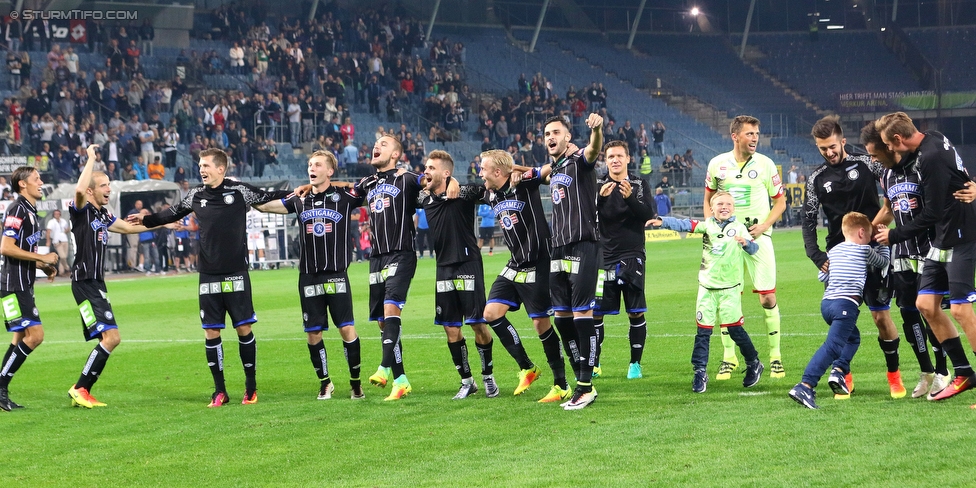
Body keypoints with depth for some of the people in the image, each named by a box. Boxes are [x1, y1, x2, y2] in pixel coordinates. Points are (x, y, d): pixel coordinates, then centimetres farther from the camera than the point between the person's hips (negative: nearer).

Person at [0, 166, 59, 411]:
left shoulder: (30, 211, 18)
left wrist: (45, 266, 13)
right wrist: (42, 258, -17)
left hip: (23, 285, 10)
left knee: (21, 339, 11)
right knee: (35, 335, -15)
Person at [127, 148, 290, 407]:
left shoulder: (239, 191, -4)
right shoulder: (196, 196, 7)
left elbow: (268, 198, 7)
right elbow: (173, 213, 24)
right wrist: (146, 219, 23)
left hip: (236, 274, -3)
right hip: (208, 276, 3)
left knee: (244, 328, -1)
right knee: (211, 332, 2)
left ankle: (251, 386, 12)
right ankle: (220, 391, 12)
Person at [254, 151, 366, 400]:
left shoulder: (344, 197, -1)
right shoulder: (299, 202, 8)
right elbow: (263, 205, 15)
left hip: (337, 275, -3)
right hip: (309, 277, 3)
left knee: (347, 329, -6)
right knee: (313, 333, 3)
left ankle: (356, 382, 8)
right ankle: (325, 383, 19)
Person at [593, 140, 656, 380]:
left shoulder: (640, 185, 4)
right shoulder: (598, 185, 5)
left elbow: (648, 214, -8)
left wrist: (630, 197, -24)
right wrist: (600, 197, -23)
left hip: (632, 256, -1)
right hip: (604, 256, 1)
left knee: (636, 313, -2)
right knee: (595, 313, -1)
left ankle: (635, 364, 10)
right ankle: (593, 364, 11)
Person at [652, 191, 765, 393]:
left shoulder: (739, 227, 2)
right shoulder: (707, 225, 2)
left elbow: (754, 248, 0)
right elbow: (685, 225, -9)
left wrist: (746, 243, -23)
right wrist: (662, 221, -23)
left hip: (730, 287, -1)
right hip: (707, 286, 1)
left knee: (734, 328, 1)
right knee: (703, 330, -1)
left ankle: (754, 364, 20)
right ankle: (700, 372, 5)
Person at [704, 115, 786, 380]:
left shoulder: (764, 164, -2)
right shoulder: (717, 164, 3)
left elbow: (779, 201, 4)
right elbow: (708, 197, 16)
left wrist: (763, 226, -10)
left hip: (757, 236, -2)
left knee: (767, 297, -5)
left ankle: (775, 355, 6)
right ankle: (729, 357, 11)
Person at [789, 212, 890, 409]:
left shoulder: (833, 251, 22)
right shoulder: (865, 250, 6)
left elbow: (822, 276, 25)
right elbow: (883, 262, 21)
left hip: (826, 302, 8)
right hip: (846, 304, -8)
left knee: (853, 337, 28)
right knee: (833, 346, -17)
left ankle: (838, 370, 5)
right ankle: (805, 386, -32)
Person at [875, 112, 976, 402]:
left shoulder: (932, 157, -22)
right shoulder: (932, 140, 6)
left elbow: (932, 213, -18)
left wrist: (894, 236, -8)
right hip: (943, 239, 10)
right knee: (926, 304, 8)